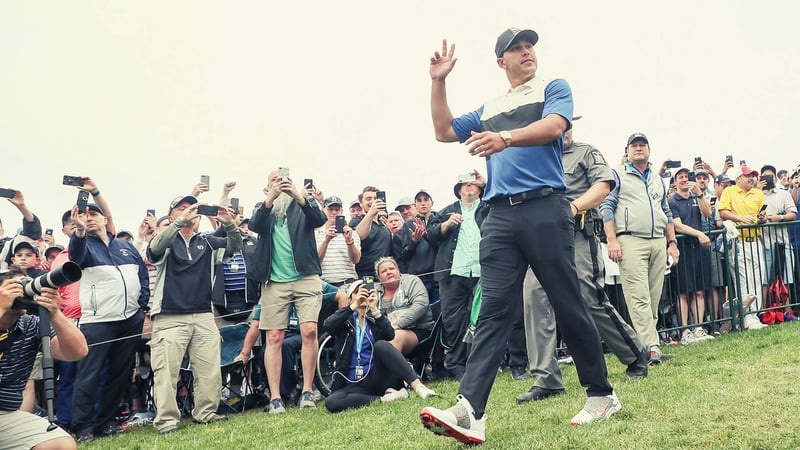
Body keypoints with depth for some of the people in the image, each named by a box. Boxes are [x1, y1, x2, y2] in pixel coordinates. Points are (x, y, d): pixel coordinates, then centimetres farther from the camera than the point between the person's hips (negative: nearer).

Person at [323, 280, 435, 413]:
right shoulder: (345, 320, 12)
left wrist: (375, 309, -21)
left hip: (377, 377, 0)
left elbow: (390, 335, -8)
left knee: (381, 345, -28)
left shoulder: (376, 318, 15)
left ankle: (418, 386, -37)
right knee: (331, 403, -32)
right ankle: (383, 399, -27)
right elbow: (327, 326, -13)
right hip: (355, 384, 0)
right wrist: (354, 306, -22)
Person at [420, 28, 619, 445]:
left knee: (569, 306, 0)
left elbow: (554, 126, -10)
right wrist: (438, 82, 15)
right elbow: (444, 131, 24)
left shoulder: (553, 88, 10)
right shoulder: (489, 109, 26)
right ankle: (469, 411, -14)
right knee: (493, 310, -5)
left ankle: (602, 395, 17)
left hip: (545, 209, -4)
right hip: (499, 216, 4)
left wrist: (506, 138, -28)